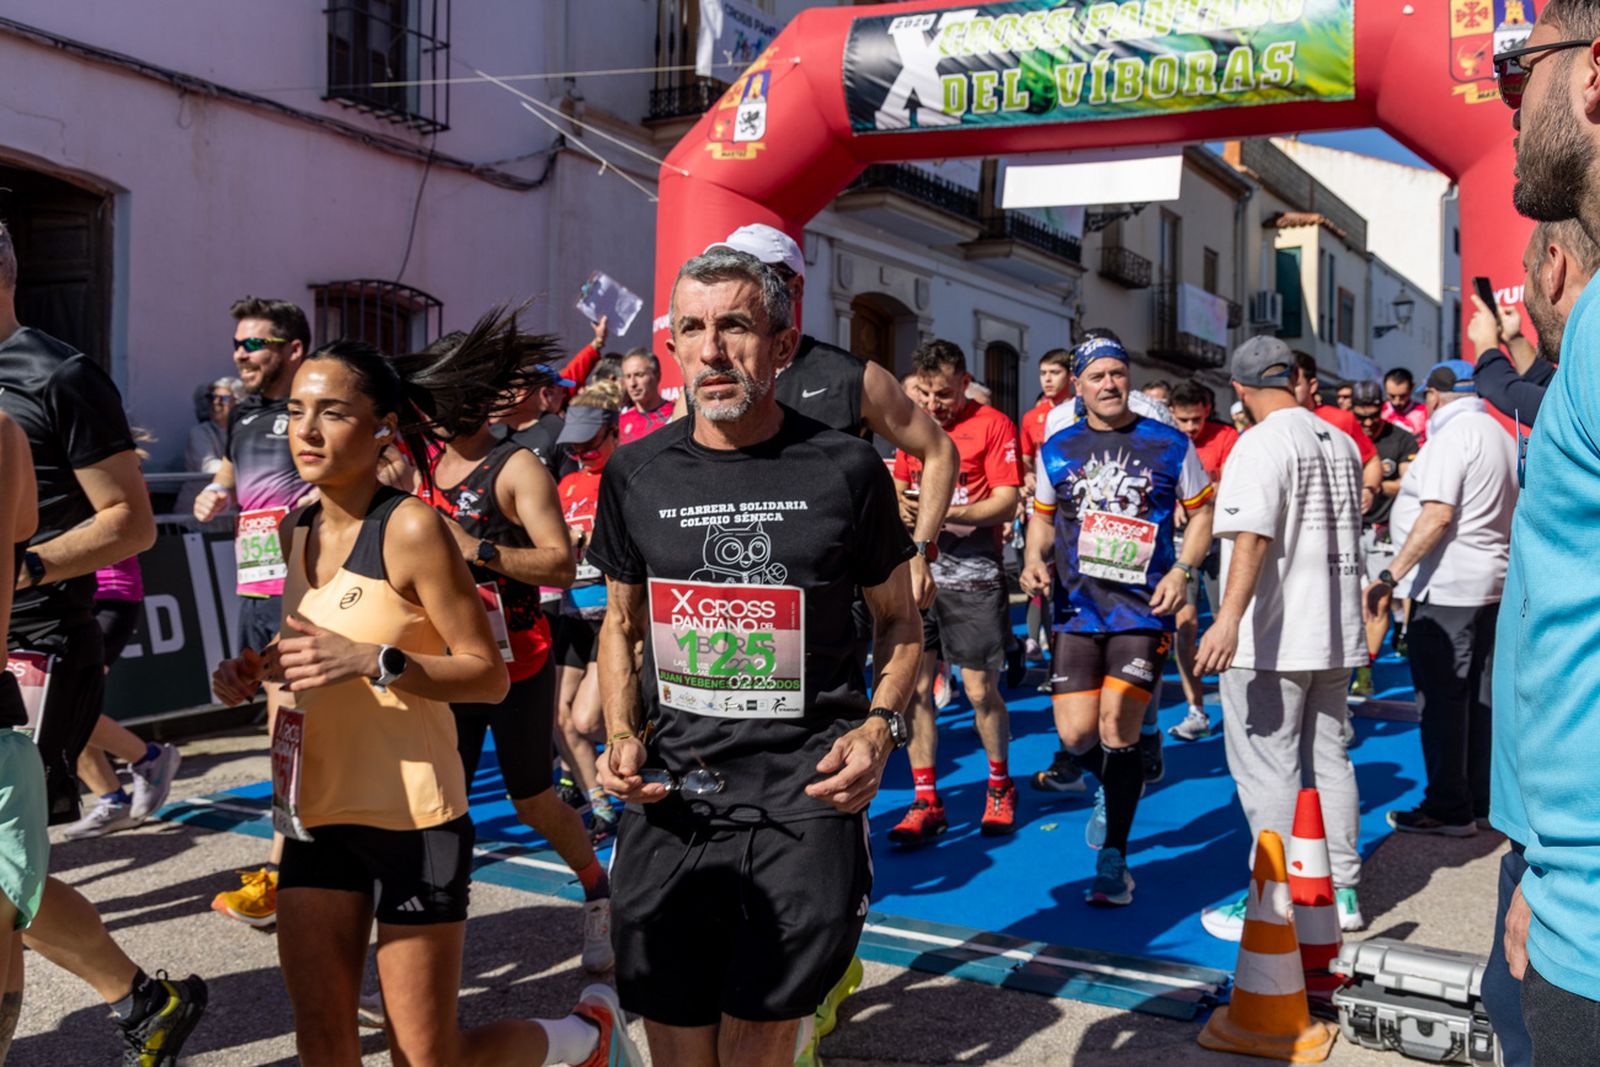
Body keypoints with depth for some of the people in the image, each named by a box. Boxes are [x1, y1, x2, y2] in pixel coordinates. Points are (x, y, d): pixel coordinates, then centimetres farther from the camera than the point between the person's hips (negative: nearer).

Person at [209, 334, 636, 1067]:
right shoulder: (294, 530, 7)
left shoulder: (411, 528, -14)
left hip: (412, 819, -6)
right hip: (316, 814, 6)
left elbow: (489, 676, -15)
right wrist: (252, 671, 1)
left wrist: (374, 661, -28)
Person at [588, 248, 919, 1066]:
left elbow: (897, 618, 10)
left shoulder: (845, 470, -1)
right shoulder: (636, 474, 6)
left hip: (804, 798, -2)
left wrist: (882, 725, -6)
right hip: (671, 802, 2)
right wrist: (621, 738, 3)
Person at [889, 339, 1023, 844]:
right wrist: (902, 504, -2)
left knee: (981, 690, 0)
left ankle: (1000, 787, 22)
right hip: (917, 570, 5)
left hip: (972, 574, -5)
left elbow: (1006, 502, -9)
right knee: (915, 686, 1)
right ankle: (925, 801, 11)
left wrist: (947, 514, -23)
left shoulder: (992, 424, -4)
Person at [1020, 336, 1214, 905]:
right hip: (1076, 608, 3)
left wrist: (1182, 570, -7)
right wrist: (1034, 559, -2)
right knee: (1076, 735, -2)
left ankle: (1114, 862, 7)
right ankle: (1114, 787, 36)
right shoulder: (1056, 450, 7)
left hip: (1143, 608, -2)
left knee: (1117, 729, -9)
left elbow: (1202, 512, 9)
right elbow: (1043, 515, 18)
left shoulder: (1170, 445, 1)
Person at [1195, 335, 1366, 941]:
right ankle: (1340, 892, 24)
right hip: (1335, 635, 8)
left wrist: (1229, 617, -36)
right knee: (1328, 761, 16)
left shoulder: (1262, 443, -14)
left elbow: (1253, 535, -27)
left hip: (1270, 639, -8)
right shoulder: (1342, 443, 11)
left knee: (1268, 771, -1)